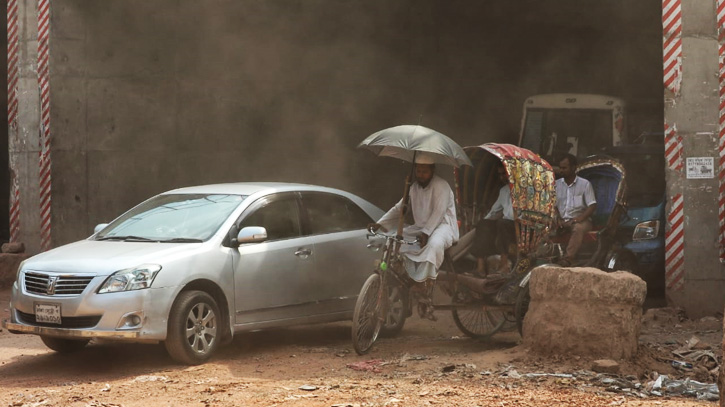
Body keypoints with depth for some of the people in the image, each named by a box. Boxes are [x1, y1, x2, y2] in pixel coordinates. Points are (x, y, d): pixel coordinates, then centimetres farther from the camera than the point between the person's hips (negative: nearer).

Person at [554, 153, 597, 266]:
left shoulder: (585, 184, 2)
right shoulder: (557, 184, 14)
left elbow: (592, 206, -4)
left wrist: (581, 218, -21)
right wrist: (558, 218, -8)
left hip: (579, 219, -4)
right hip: (561, 220, 4)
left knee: (579, 228, -39)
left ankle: (568, 257, -55)